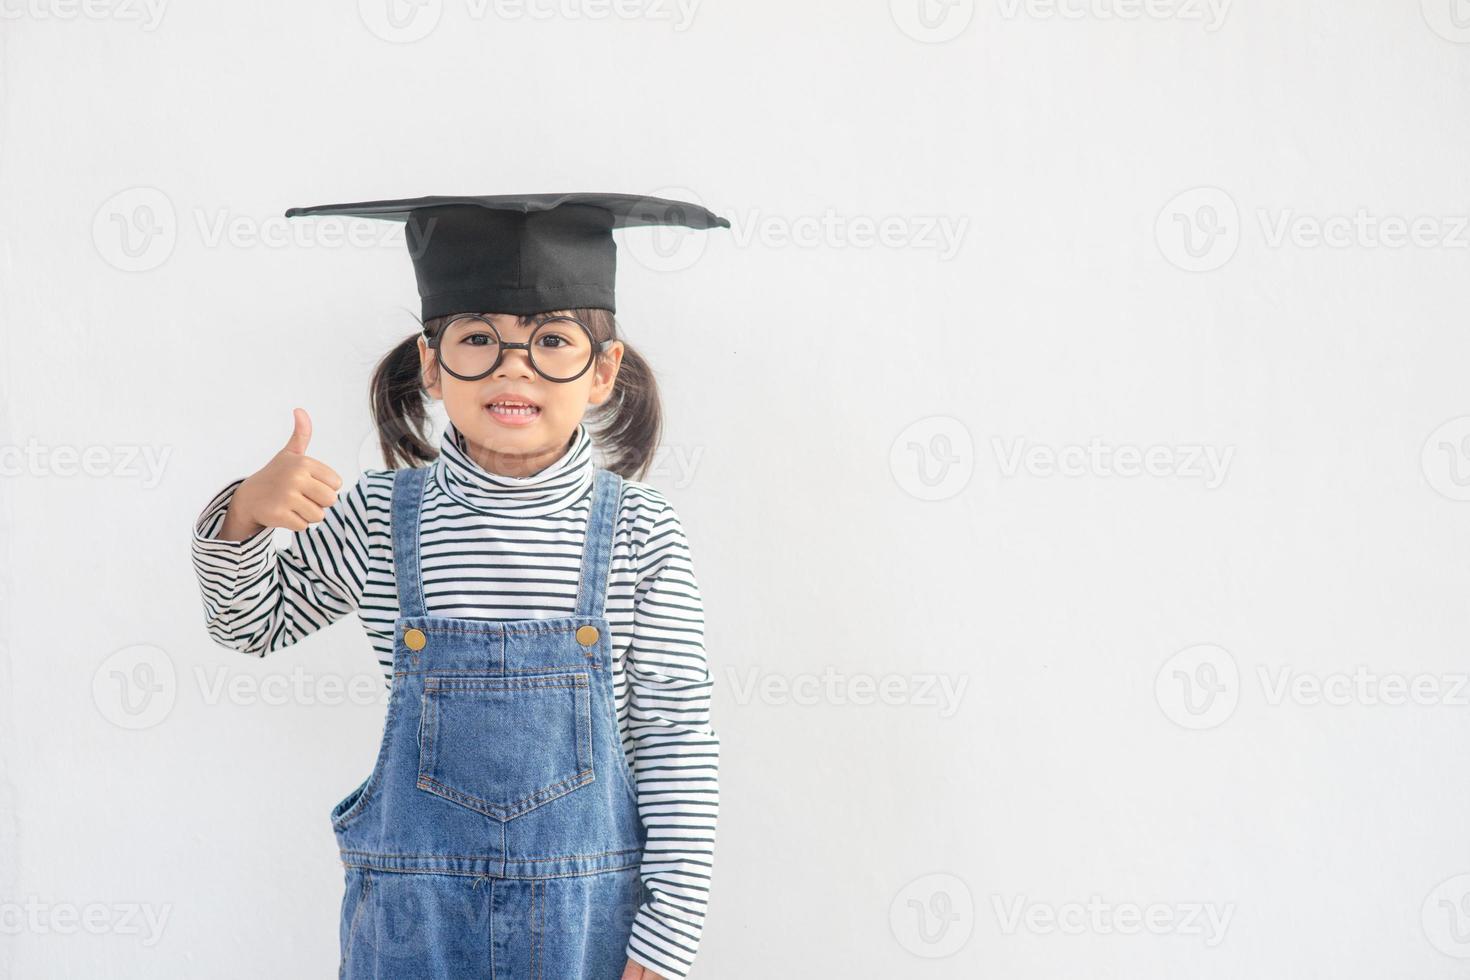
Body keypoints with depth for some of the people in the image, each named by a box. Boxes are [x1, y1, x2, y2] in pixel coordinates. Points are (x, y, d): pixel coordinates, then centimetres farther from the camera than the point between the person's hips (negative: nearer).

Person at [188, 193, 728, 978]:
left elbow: (675, 739, -4)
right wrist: (243, 515, -9)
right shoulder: (380, 518, -3)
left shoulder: (638, 530, -7)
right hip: (416, 912, 1)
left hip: (588, 908, -1)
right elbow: (251, 622, 12)